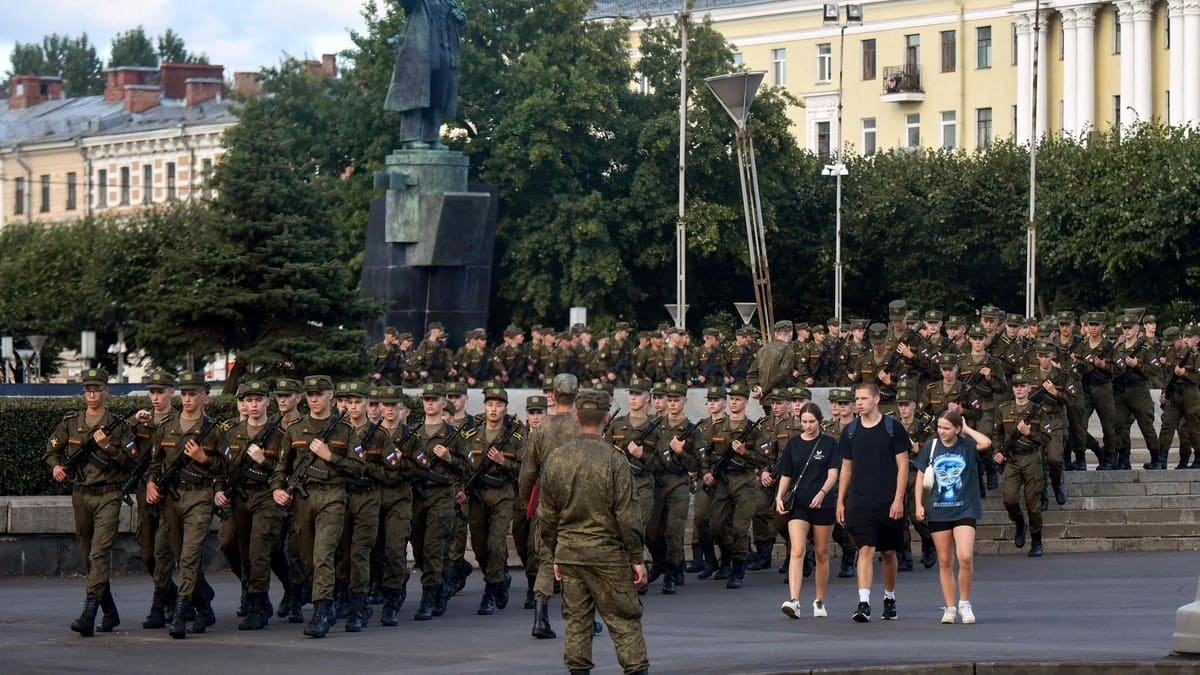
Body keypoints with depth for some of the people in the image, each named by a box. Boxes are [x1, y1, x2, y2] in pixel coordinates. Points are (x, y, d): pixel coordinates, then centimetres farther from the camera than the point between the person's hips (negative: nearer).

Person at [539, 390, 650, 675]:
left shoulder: (555, 459, 2)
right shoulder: (614, 460, -12)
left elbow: (546, 516, 9)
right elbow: (626, 516, -11)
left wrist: (555, 555, 19)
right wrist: (637, 558, -3)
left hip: (568, 552, 4)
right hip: (607, 553, -4)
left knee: (575, 619, 9)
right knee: (624, 619, 2)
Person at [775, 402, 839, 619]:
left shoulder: (829, 444, 1)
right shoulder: (793, 444, 7)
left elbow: (833, 474, -7)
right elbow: (786, 475, 12)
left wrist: (822, 492, -25)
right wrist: (779, 496, -4)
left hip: (822, 504, 0)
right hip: (798, 504, 1)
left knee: (822, 553, 9)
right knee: (797, 551, -15)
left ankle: (819, 602, 21)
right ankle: (793, 600, -25)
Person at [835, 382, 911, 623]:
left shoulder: (892, 427, -3)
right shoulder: (850, 431, 7)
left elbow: (903, 465, -3)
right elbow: (846, 469, 14)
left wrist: (898, 499, -10)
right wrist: (840, 501, 9)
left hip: (888, 502, -1)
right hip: (859, 501, 1)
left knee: (889, 552, 10)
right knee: (866, 549, -10)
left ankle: (890, 598, 29)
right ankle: (864, 603, -18)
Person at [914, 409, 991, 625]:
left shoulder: (967, 446, -2)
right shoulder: (931, 446, 5)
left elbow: (986, 443, -24)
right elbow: (921, 476, 11)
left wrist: (967, 429, -10)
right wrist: (919, 504, 2)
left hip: (964, 510, -3)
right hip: (938, 510, 3)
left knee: (965, 557, -16)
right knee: (944, 561, 6)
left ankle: (964, 603, 2)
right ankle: (949, 607, 14)